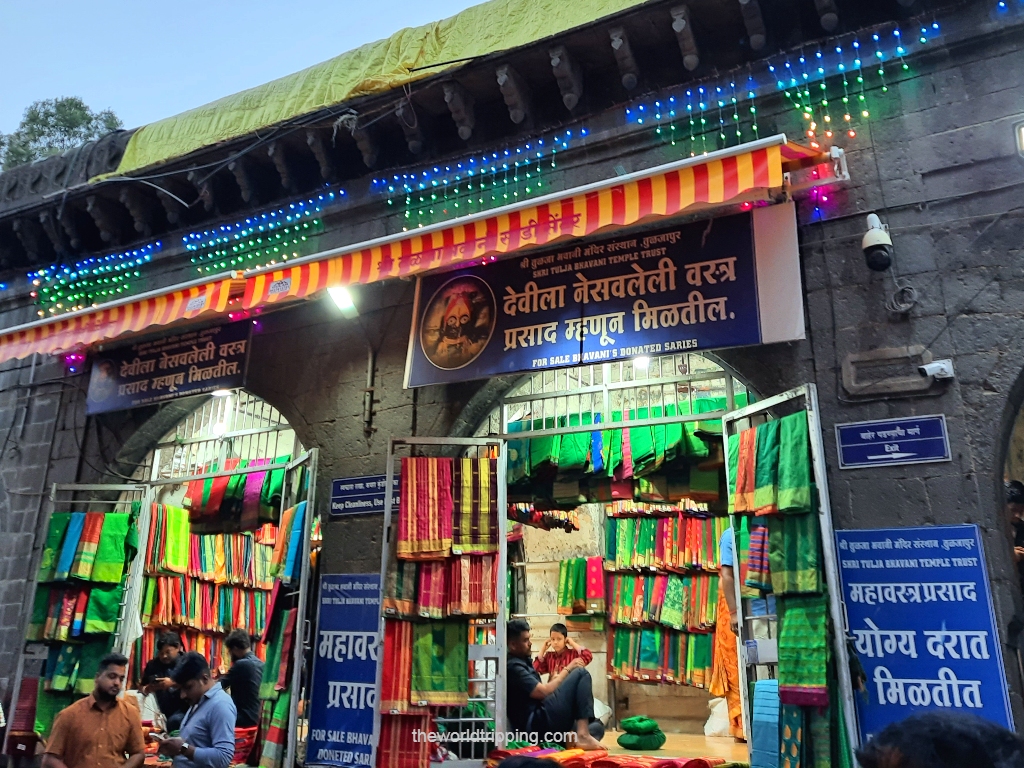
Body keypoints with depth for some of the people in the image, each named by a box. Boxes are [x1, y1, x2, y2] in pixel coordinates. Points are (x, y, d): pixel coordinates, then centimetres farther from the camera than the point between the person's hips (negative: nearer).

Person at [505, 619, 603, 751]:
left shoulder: (521, 662, 22)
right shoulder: (513, 667, -10)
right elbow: (543, 692, -13)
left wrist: (553, 680, 7)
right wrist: (568, 669, -2)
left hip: (541, 724, 10)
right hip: (538, 723, -10)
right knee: (581, 673, -8)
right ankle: (583, 735, -17)